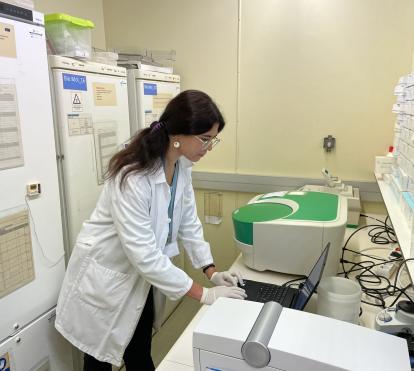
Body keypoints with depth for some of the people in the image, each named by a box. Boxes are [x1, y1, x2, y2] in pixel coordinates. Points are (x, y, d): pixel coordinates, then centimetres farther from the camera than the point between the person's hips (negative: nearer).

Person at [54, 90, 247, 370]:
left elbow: (188, 223, 1)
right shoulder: (132, 178, -33)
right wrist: (204, 294, -25)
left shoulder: (182, 166, -8)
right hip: (107, 279, -6)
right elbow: (144, 254, -32)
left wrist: (212, 272, -6)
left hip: (142, 276, 6)